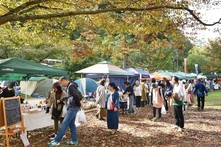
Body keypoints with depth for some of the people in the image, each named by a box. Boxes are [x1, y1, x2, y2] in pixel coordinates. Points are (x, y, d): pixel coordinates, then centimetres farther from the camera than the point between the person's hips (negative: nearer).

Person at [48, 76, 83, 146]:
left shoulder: (71, 86, -17)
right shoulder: (69, 86, 14)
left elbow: (77, 95, -26)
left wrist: (78, 104, -15)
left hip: (73, 108, -10)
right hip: (71, 107, 10)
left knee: (64, 124, -6)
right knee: (71, 124, 14)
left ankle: (56, 141, -2)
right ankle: (74, 140, 22)